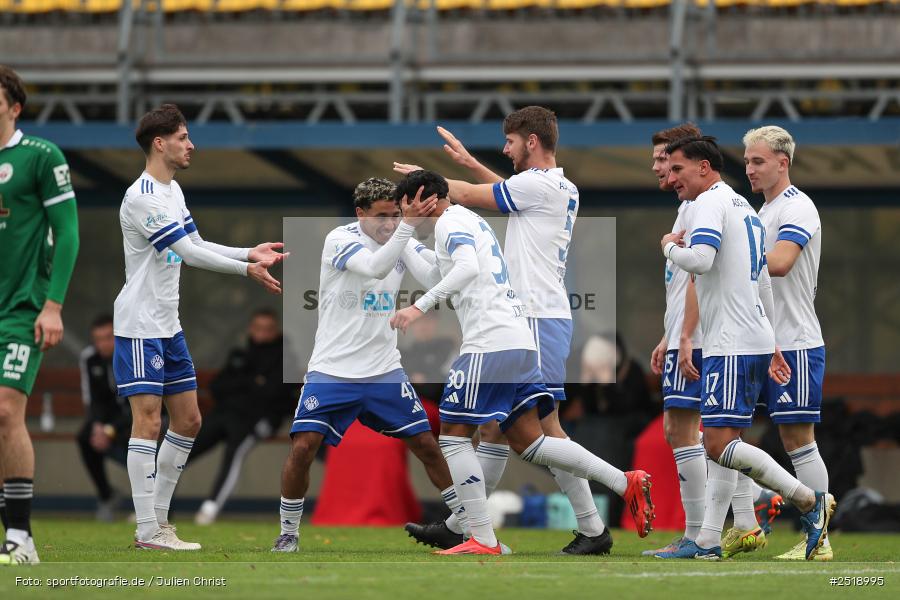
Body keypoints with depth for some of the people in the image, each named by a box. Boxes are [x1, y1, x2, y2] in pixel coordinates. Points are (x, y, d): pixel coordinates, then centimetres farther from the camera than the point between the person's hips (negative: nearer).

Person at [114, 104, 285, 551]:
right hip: (139, 327, -10)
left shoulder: (172, 191, 13)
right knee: (148, 421, -10)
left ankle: (159, 518, 16)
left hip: (168, 327, 10)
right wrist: (246, 270, -20)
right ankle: (147, 531, -10)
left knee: (188, 421, 10)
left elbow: (196, 248, 20)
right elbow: (190, 253, -22)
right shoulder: (141, 197, -18)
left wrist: (250, 253, 9)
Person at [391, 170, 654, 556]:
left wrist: (420, 306, -27)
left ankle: (484, 541, -6)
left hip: (489, 343, -10)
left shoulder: (450, 222, -5)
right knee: (526, 441, 10)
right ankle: (626, 483, 2)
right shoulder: (472, 221, 25)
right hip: (519, 341, 10)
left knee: (453, 436, -2)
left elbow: (467, 268, -24)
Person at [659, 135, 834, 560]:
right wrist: (772, 346, 29)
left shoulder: (711, 202, -9)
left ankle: (811, 502, -13)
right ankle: (707, 543, 8)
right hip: (755, 340, 10)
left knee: (720, 444, -14)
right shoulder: (744, 207, 21)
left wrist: (670, 247, -4)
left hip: (733, 347, -10)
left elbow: (700, 260, -26)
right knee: (722, 445, 9)